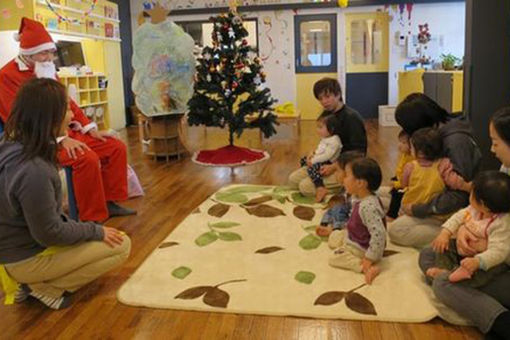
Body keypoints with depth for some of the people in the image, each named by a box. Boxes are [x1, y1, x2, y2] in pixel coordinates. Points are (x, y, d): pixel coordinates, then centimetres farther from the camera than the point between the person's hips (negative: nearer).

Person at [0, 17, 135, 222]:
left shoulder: (47, 70, 14)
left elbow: (67, 103, 18)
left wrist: (90, 129, 6)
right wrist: (61, 139, -27)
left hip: (67, 132, 9)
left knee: (116, 147, 0)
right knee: (86, 158, -32)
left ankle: (110, 202, 9)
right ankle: (92, 220, -22)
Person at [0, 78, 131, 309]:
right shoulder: (34, 171, -33)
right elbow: (49, 234, -24)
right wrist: (96, 231, -11)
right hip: (27, 257, -9)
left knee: (94, 236, 23)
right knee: (120, 245, -5)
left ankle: (30, 281, 14)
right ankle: (46, 287, 0)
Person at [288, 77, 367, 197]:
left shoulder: (352, 117, -17)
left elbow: (358, 152, -20)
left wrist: (333, 167, -23)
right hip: (329, 162, 9)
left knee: (306, 187, -21)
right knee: (293, 179, -1)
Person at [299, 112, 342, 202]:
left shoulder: (334, 141, -21)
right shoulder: (324, 138, 10)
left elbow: (327, 155, -28)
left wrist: (313, 160, -25)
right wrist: (313, 154, 6)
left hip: (328, 163, -10)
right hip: (319, 160, 11)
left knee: (311, 168, -33)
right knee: (303, 160, 15)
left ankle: (321, 188, -40)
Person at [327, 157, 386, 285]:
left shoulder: (369, 206, -36)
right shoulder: (361, 199, -5)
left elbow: (379, 234, -39)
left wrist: (369, 259, -34)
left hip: (361, 248, -10)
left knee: (334, 257, -19)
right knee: (334, 237, 21)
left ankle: (367, 267, -23)